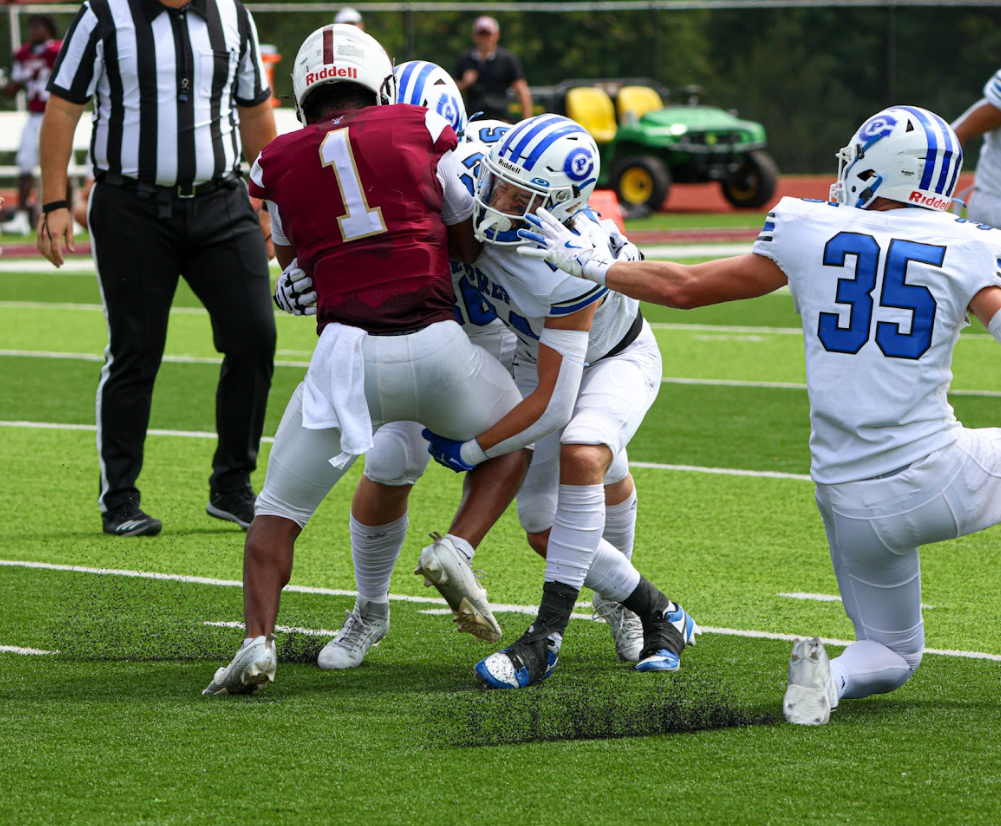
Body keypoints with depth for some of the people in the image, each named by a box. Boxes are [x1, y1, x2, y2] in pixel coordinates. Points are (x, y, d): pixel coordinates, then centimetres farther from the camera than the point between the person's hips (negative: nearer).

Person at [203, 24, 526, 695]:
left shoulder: (282, 165, 9)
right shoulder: (419, 133, 6)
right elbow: (471, 244, 15)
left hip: (348, 356, 0)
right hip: (437, 345, 0)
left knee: (278, 513, 13)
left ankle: (258, 641, -6)